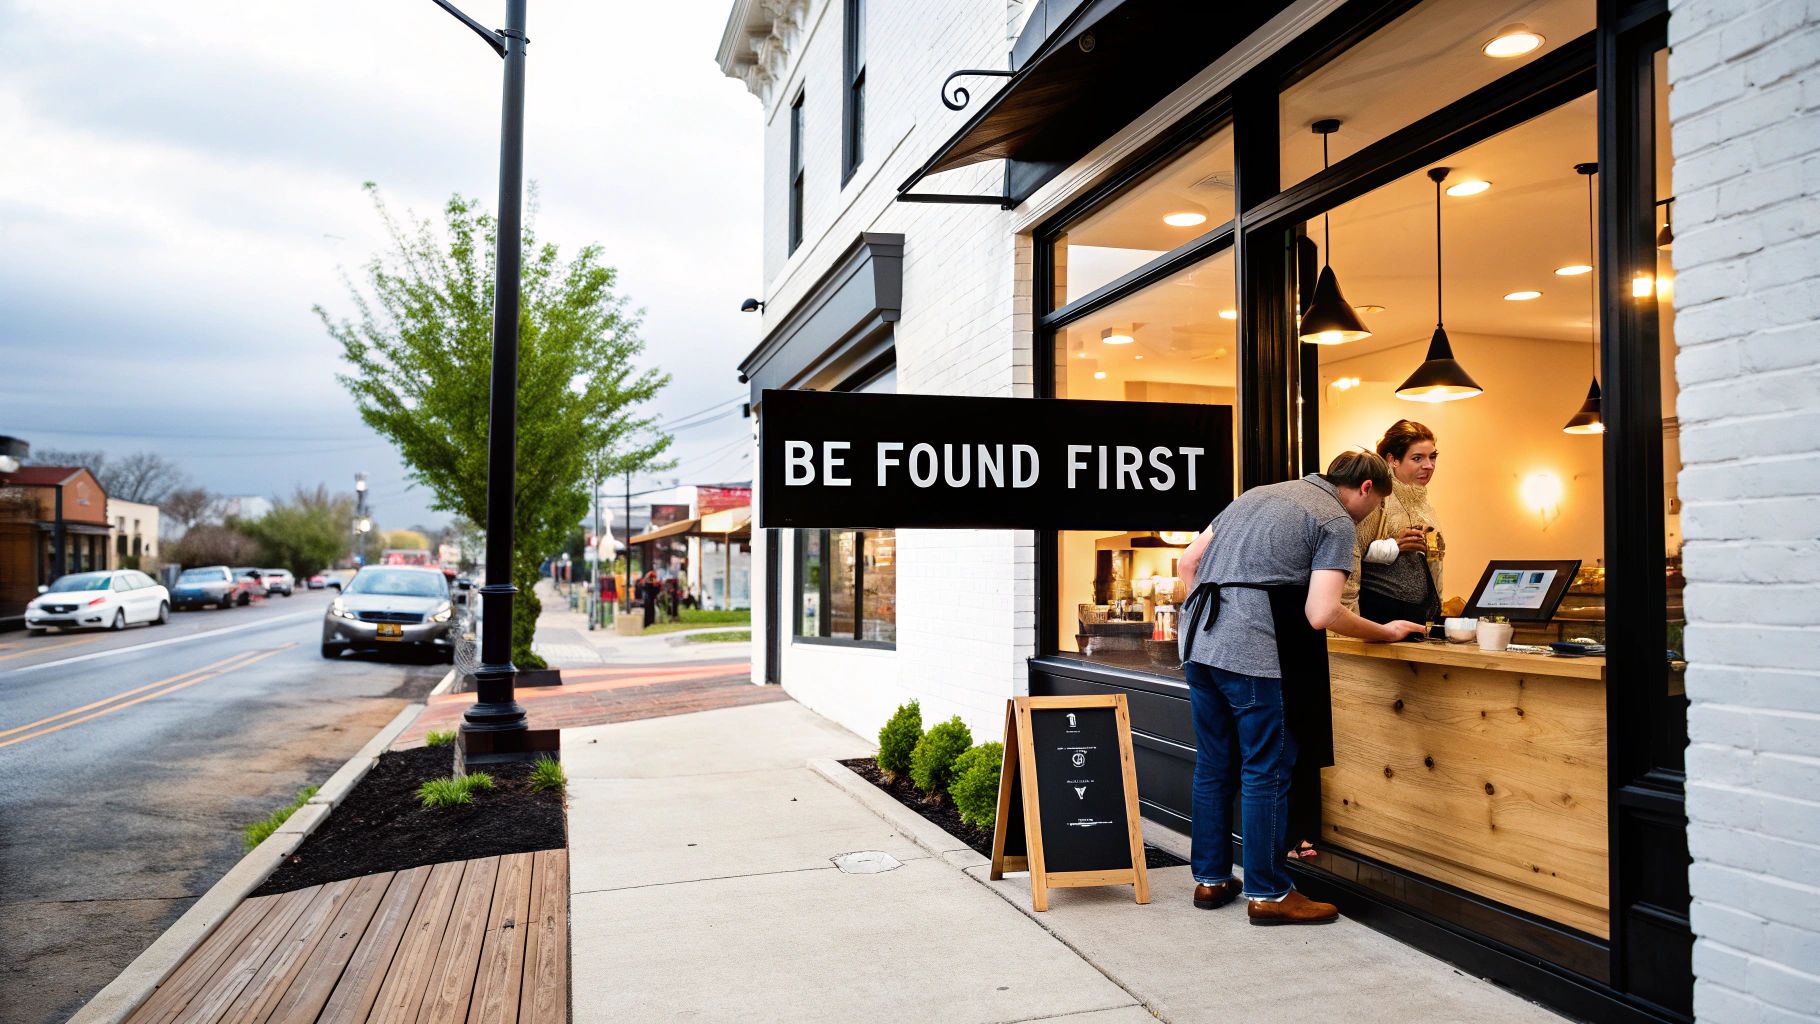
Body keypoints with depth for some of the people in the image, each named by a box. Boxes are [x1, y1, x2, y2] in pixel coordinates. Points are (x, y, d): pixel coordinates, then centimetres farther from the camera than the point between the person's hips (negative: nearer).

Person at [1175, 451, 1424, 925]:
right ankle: (1267, 894, 13)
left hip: (1199, 643, 8)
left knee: (1212, 766, 15)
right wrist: (1385, 632, 3)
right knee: (1266, 774, 4)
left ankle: (1210, 879, 25)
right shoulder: (1337, 522, 0)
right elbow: (1320, 614, -11)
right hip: (1253, 653, -7)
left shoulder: (1257, 494, 22)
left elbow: (1189, 561, 20)